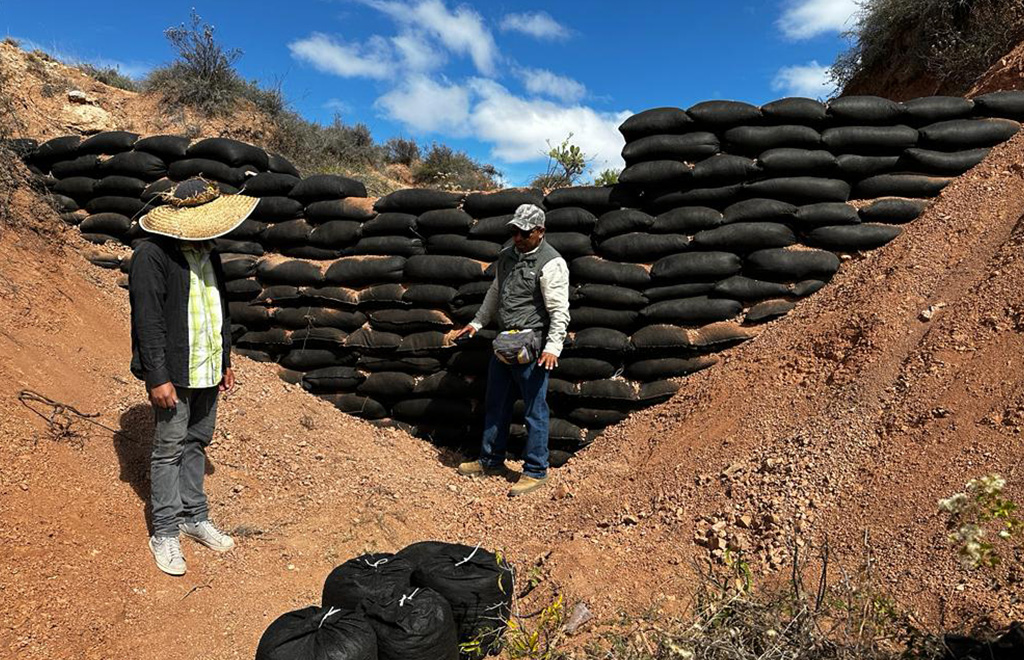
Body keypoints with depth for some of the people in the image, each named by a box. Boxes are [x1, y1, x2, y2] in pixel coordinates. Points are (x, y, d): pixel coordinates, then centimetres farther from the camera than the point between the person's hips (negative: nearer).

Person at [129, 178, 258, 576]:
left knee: (196, 443, 16)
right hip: (173, 373, -7)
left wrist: (225, 362, 17)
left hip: (207, 370, 7)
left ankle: (194, 517, 30)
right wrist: (158, 377, -19)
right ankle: (165, 534, 17)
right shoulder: (153, 254, -14)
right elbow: (148, 320, -17)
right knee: (169, 450, 4)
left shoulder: (207, 253, 10)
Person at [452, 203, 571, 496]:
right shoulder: (507, 256, 11)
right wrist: (477, 322, 24)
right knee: (496, 404, 17)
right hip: (504, 344, 8)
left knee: (534, 411, 1)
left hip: (531, 346, -8)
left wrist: (553, 347, -27)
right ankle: (491, 461, 32)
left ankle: (535, 471, 14)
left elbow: (559, 311, -18)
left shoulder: (551, 264, -14)